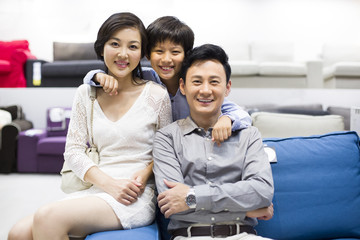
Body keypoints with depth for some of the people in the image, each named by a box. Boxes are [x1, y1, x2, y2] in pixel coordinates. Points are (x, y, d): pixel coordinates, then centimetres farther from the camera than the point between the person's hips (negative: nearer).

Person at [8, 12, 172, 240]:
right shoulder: (86, 94, 8)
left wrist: (145, 172, -14)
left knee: (48, 217, -25)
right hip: (94, 190, 4)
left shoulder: (157, 95, -1)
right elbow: (73, 150, 5)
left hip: (137, 197, -3)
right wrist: (107, 182, -11)